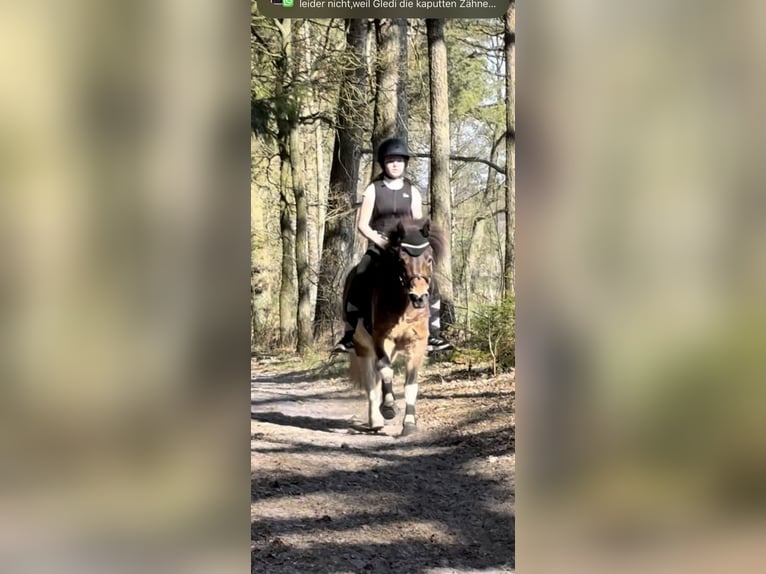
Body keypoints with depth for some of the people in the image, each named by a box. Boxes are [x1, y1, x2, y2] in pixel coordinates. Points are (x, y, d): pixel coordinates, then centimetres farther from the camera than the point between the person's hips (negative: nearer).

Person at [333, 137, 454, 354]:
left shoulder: (412, 191, 8)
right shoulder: (373, 190, 2)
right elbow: (362, 224, -1)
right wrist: (379, 239, -16)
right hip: (378, 247, -2)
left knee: (431, 284, -16)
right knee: (357, 285, -21)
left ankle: (434, 336, -8)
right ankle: (349, 337, -12)